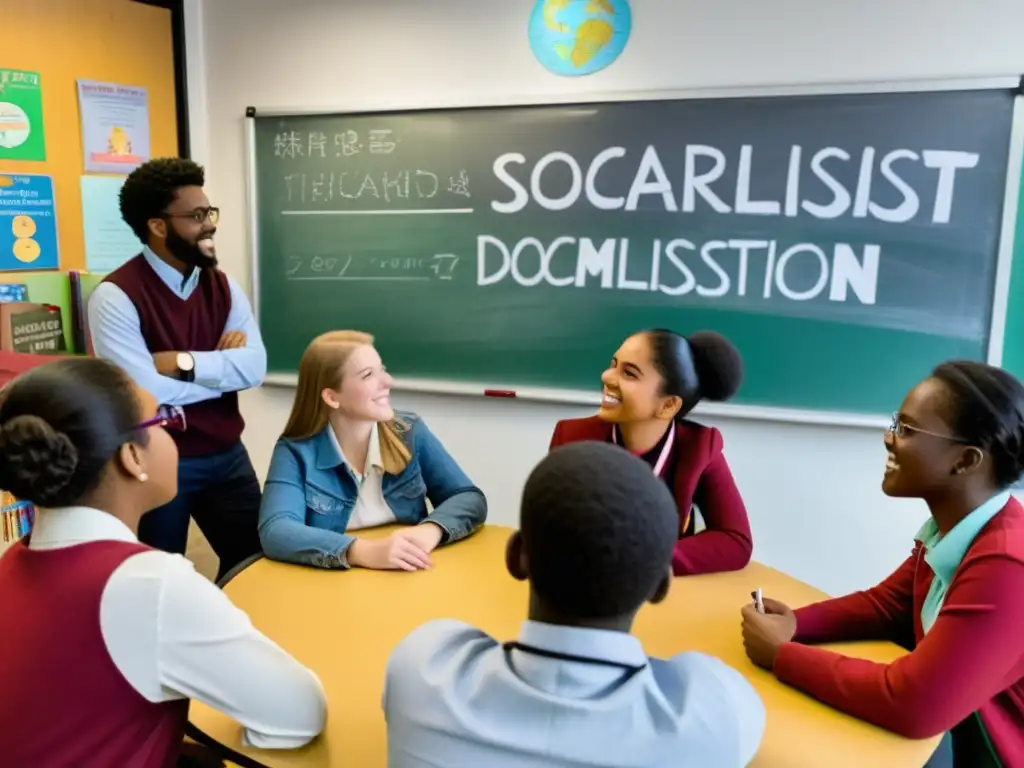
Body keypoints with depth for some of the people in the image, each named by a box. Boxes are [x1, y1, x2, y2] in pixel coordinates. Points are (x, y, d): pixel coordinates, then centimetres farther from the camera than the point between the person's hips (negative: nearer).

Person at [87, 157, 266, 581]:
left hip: (227, 456, 5)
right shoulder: (116, 295, -15)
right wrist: (224, 369, -14)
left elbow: (255, 367, -9)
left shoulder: (223, 285, 3)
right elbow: (145, 392, -25)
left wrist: (183, 362, -20)